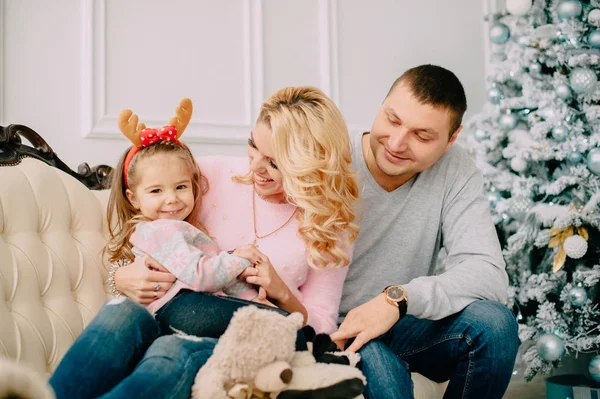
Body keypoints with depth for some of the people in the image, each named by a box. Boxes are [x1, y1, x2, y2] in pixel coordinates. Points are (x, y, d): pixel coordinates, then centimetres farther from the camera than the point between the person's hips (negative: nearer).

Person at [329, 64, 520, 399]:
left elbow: (489, 274, -20)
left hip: (406, 326, 5)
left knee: (494, 323, -23)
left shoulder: (456, 171, -9)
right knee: (372, 357, -37)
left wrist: (398, 298, -33)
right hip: (338, 331, -4)